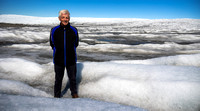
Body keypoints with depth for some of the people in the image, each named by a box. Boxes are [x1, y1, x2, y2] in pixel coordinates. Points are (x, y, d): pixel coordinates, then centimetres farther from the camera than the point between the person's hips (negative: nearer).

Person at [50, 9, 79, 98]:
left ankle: (74, 93, 36)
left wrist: (70, 50, 6)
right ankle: (57, 95, 33)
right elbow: (52, 44, 9)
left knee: (72, 78, 15)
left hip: (71, 59, 0)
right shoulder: (54, 30, -4)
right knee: (58, 79, 14)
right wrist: (58, 51, 6)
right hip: (58, 60, 0)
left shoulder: (74, 30, -3)